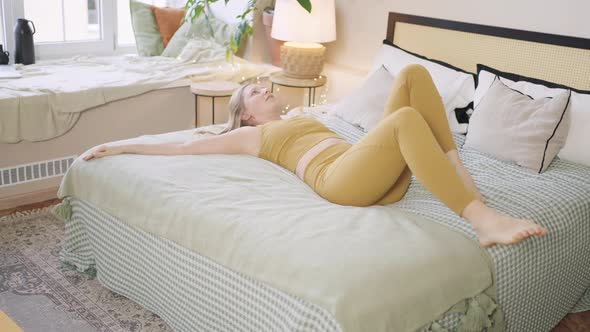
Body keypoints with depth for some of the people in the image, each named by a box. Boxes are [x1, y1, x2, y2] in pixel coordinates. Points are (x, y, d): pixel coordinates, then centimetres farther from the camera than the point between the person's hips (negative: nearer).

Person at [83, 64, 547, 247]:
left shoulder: (300, 117, 38)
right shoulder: (250, 135, 18)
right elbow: (183, 147, 16)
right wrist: (122, 147, 18)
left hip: (381, 175, 7)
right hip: (337, 177, -7)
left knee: (414, 73, -7)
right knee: (406, 118, -35)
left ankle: (454, 166, -16)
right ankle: (482, 219, -38)